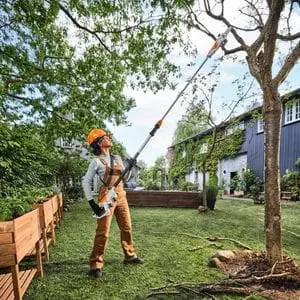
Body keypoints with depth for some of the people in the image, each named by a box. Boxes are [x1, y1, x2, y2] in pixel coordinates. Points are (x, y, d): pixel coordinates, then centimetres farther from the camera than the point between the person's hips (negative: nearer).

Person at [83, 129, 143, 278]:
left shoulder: (117, 158, 11)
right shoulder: (97, 161, -7)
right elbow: (86, 182, -8)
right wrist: (92, 203, -13)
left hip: (121, 196, 7)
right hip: (106, 197, -6)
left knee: (127, 227, 14)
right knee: (103, 231, -5)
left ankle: (129, 255, 31)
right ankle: (96, 265, 8)